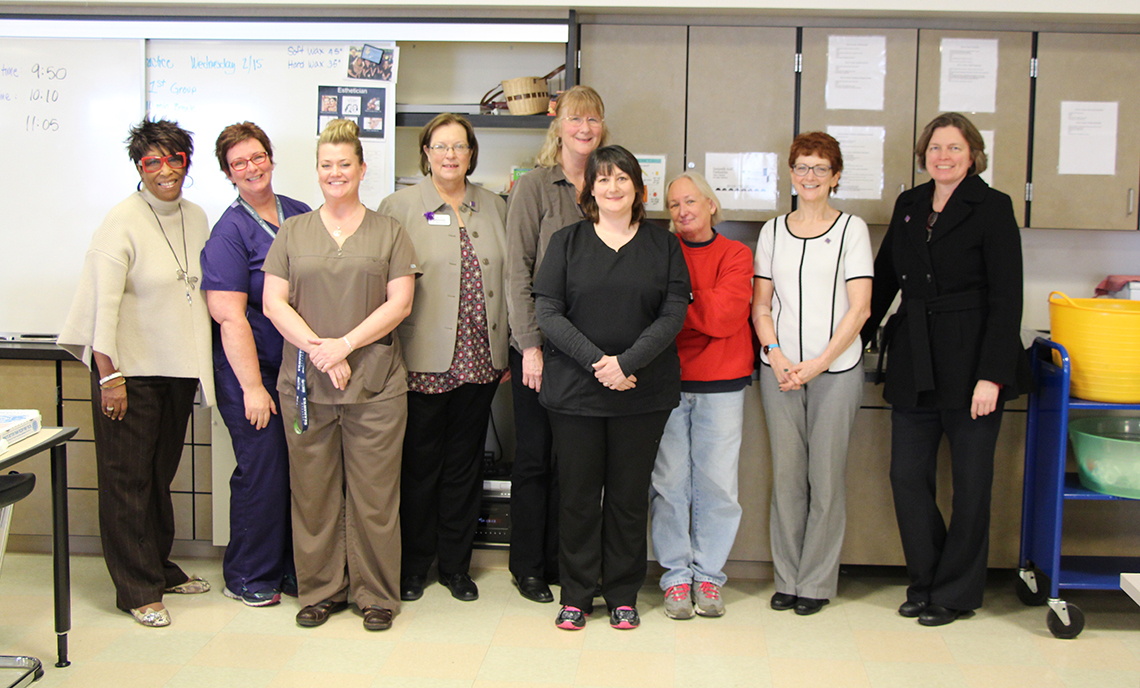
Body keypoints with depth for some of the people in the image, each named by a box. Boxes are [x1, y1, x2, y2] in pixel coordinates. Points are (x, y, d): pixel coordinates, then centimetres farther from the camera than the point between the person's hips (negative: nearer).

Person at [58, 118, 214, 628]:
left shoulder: (196, 218, 7)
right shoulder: (123, 220, -12)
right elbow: (104, 302, -16)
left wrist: (202, 360, 14)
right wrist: (109, 375, -19)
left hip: (178, 365, 6)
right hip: (131, 366, -6)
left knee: (162, 471, 16)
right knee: (128, 477, 2)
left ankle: (160, 567, 30)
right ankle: (137, 590, 11)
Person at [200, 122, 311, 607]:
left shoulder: (300, 216, 10)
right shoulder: (229, 232, -8)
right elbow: (230, 317, -13)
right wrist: (252, 387, -16)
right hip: (254, 369, -5)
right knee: (263, 470, -1)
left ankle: (291, 567, 24)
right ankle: (247, 576, 16)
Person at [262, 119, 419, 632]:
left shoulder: (388, 233, 8)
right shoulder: (293, 232, 12)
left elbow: (399, 304, -1)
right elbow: (273, 303, 4)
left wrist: (345, 344, -12)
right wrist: (318, 348, -10)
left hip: (375, 384, -1)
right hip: (305, 383, 2)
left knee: (374, 493, 0)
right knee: (312, 491, 6)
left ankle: (377, 594, 13)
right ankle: (320, 590, 19)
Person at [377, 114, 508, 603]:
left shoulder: (494, 208, 12)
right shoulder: (399, 207, 0)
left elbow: (509, 279, 15)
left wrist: (506, 351, 11)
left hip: (479, 360, 4)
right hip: (423, 361, -3)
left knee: (465, 463, 11)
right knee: (419, 465, 4)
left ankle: (456, 564, 23)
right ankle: (413, 565, 19)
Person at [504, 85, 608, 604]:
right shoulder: (534, 186, -3)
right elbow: (518, 270, -7)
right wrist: (530, 344, -13)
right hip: (539, 343, -3)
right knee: (534, 455, 4)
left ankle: (559, 560, 21)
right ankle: (527, 566, 17)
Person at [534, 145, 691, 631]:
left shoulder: (664, 245, 7)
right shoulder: (566, 242, 6)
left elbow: (674, 314, -2)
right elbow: (547, 312, -3)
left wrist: (626, 362, -15)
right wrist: (595, 361, -14)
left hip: (643, 392, 0)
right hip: (574, 390, 0)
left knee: (629, 495, 7)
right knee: (578, 494, 5)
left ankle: (623, 596, 21)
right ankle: (576, 595, 19)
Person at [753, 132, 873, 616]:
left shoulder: (851, 228, 2)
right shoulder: (773, 231, 12)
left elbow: (859, 308, -4)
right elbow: (761, 305, 11)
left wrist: (819, 363, -11)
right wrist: (775, 354, -6)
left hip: (835, 369, -3)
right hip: (779, 368, 3)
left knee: (826, 476, 1)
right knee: (786, 474, 6)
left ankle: (817, 582, 12)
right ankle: (787, 579, 17)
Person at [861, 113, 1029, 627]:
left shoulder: (993, 207, -5)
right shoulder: (909, 205, 11)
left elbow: (1006, 298, -9)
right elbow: (884, 278, 18)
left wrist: (992, 375, -15)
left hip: (971, 361, -5)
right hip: (914, 362, 5)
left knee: (971, 480, 5)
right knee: (907, 476, 4)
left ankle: (956, 593, 19)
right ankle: (925, 584, 21)